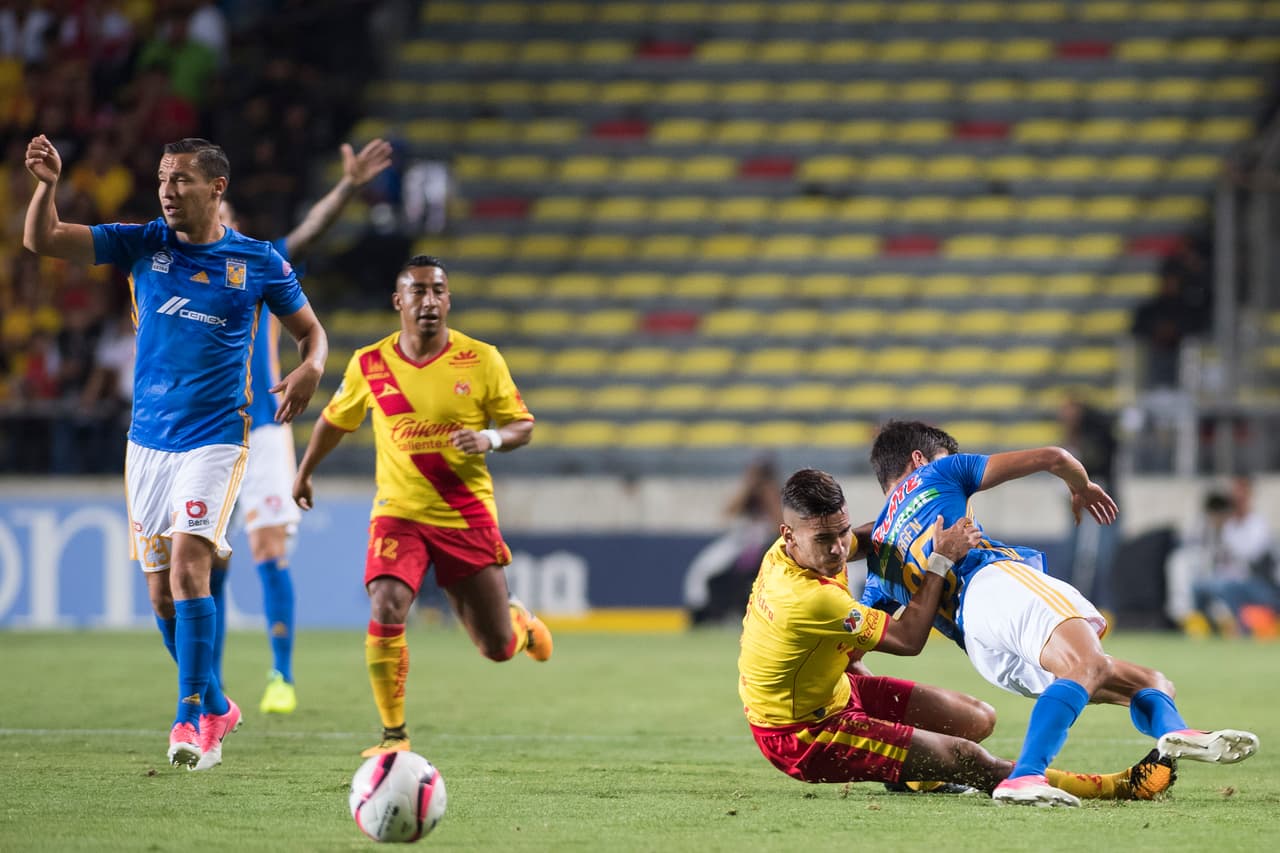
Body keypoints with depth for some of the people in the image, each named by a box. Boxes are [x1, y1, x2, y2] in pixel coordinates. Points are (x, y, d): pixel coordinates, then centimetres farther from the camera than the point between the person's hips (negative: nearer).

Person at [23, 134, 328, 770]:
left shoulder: (257, 263, 0)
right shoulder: (142, 245, 3)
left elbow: (309, 329, 11)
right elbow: (40, 240, -3)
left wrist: (310, 370, -11)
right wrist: (47, 185, -22)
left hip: (214, 437, -4)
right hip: (148, 440, 4)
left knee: (188, 565, -21)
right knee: (161, 593, 6)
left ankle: (191, 719, -20)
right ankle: (216, 707, 24)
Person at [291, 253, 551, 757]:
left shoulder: (481, 360, -5)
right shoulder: (369, 365, -2)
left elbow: (522, 426, 1)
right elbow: (335, 418, 17)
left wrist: (492, 438, -20)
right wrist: (305, 471, 27)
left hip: (469, 517, 0)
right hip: (399, 514, 0)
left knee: (497, 648, 4)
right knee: (385, 615, -25)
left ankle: (519, 621, 43)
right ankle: (394, 735, -10)